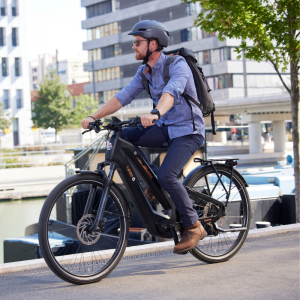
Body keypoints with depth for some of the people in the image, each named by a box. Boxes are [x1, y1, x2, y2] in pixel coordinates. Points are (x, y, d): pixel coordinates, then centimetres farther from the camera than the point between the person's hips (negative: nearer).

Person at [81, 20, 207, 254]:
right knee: (123, 135, -15)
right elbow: (123, 96, 2)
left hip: (188, 131, -7)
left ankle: (194, 227, -10)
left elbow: (172, 91, -35)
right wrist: (94, 116, -11)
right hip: (165, 129, 7)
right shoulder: (144, 72, 7)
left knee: (166, 175, -27)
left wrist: (155, 113, -54)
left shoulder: (177, 64, -16)